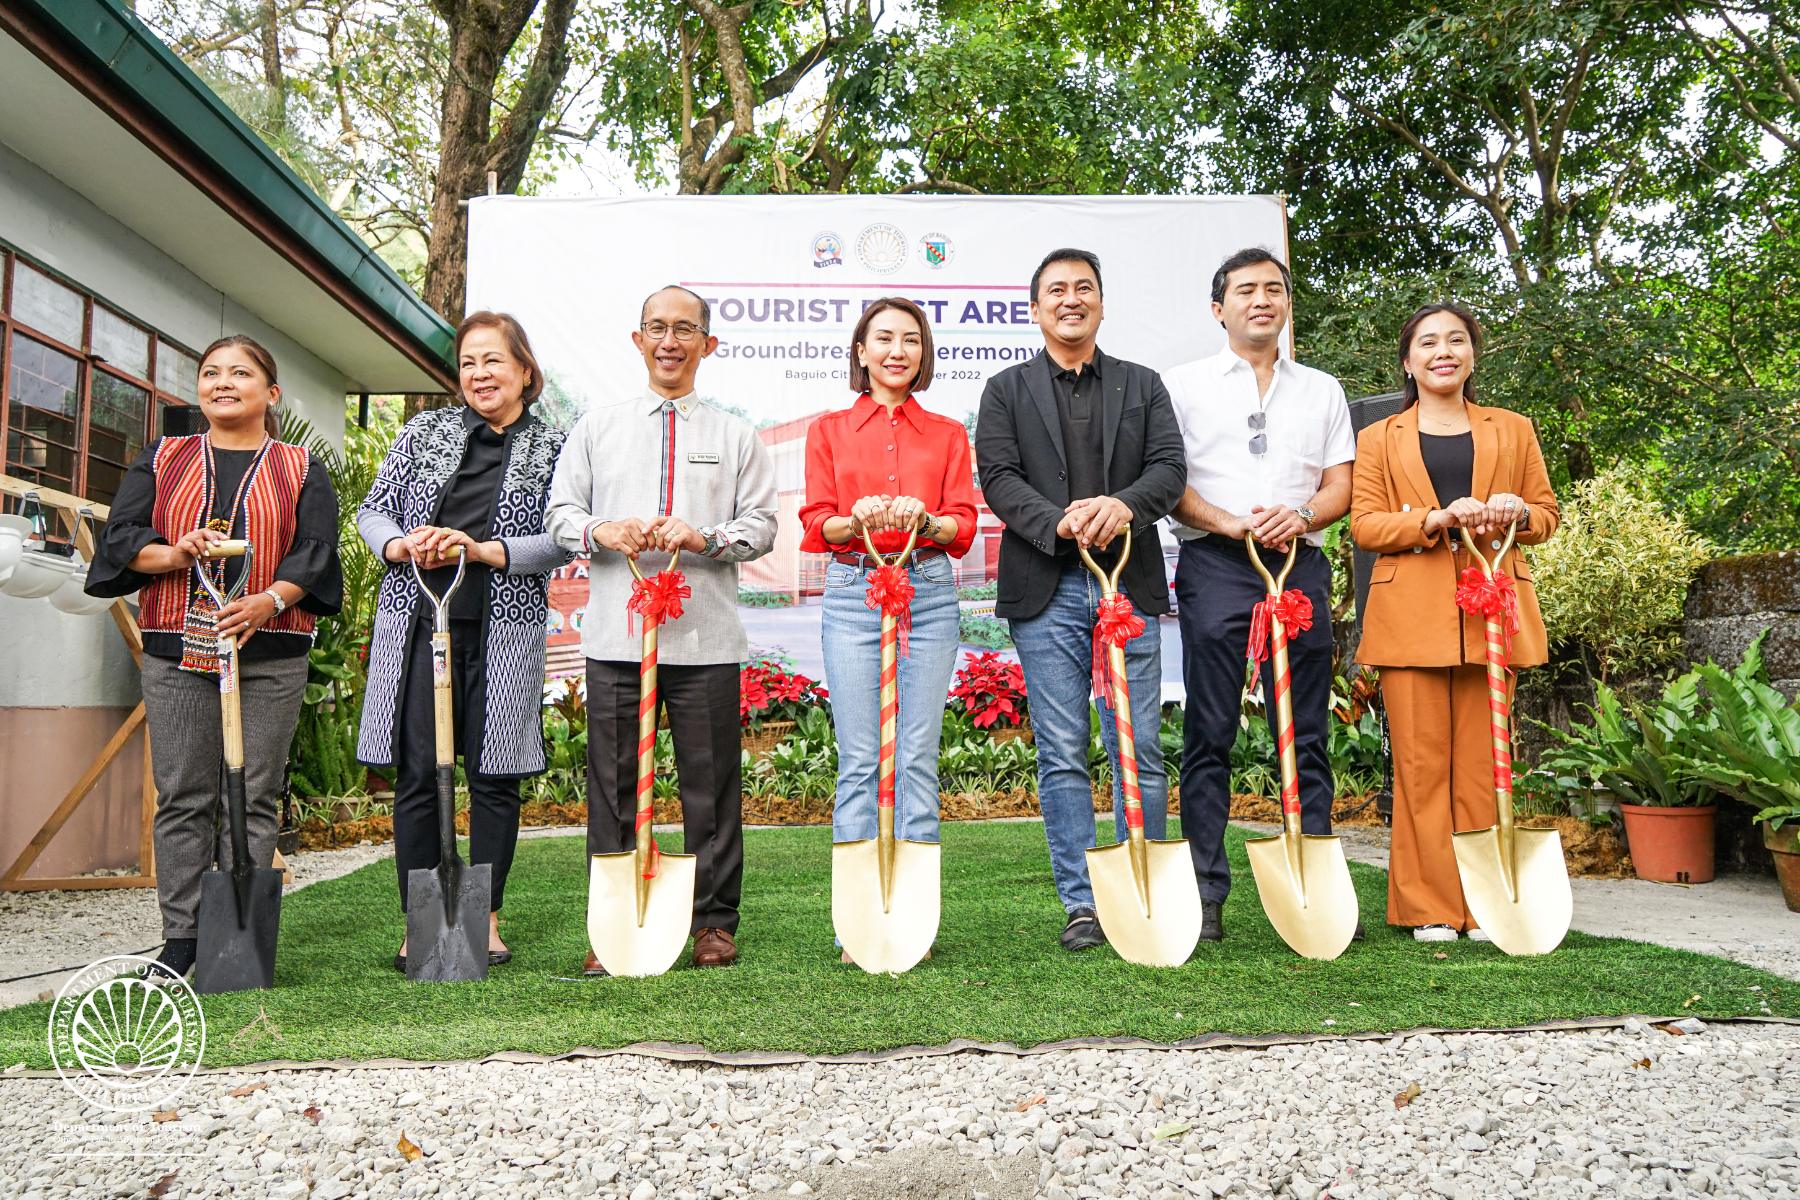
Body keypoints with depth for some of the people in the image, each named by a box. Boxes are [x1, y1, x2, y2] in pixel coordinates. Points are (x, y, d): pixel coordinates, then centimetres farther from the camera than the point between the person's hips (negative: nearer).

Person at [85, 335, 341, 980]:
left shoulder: (302, 471, 11)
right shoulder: (162, 459, 16)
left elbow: (315, 553, -1)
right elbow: (120, 535, 8)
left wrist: (269, 600, -18)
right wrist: (175, 553, -13)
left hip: (270, 653, -1)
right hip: (176, 650, 2)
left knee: (253, 796, 0)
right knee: (182, 796, 2)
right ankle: (181, 938, 10)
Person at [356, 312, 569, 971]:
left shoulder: (551, 447, 7)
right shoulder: (425, 430, 14)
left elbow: (560, 542, -2)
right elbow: (373, 508, 12)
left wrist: (483, 550, -14)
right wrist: (401, 545, -9)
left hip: (504, 627, -1)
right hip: (418, 619, 2)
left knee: (494, 774, 3)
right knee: (416, 773, 0)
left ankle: (486, 918, 16)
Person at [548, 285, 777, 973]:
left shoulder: (735, 435, 13)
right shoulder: (597, 427, 17)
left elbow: (761, 526, 5)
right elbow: (561, 512, 12)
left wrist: (705, 538, -14)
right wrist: (603, 531, -10)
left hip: (707, 637, -1)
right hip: (615, 633, 1)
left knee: (711, 782, 2)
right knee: (612, 785, 3)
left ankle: (713, 923, 13)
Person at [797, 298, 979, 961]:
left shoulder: (948, 434, 15)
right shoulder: (830, 429, 13)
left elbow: (964, 525, 7)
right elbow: (816, 523, 5)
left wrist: (923, 520, -15)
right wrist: (859, 521, -16)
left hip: (929, 594, 1)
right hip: (852, 592, -1)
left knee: (918, 757, 0)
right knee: (859, 759, -3)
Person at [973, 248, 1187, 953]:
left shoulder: (1143, 386, 16)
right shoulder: (1006, 390, 12)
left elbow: (1170, 467, 3)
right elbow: (998, 477, -1)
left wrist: (1124, 504, -18)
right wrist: (1059, 523, -18)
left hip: (1130, 584, 1)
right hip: (1047, 591, 0)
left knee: (1139, 753, 2)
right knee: (1062, 757, 2)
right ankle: (1082, 905, 10)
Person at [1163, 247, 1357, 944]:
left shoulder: (1322, 390, 20)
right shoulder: (1186, 384, 11)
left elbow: (1339, 486, 13)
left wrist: (1300, 515, -8)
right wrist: (1229, 523, -12)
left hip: (1301, 564, 3)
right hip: (1214, 567, -2)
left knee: (1306, 732, 3)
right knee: (1209, 733, -3)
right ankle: (1205, 893, 3)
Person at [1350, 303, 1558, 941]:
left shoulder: (1513, 431, 17)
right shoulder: (1379, 440, 13)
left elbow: (1546, 514, 17)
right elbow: (1364, 524, 2)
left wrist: (1517, 515, -7)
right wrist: (1437, 519, -14)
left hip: (1490, 611, 1)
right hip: (1411, 615, -1)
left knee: (1481, 762, 2)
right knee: (1421, 763, -2)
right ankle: (1429, 908, 4)